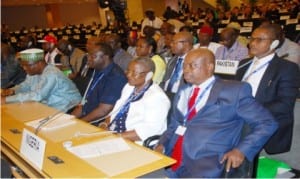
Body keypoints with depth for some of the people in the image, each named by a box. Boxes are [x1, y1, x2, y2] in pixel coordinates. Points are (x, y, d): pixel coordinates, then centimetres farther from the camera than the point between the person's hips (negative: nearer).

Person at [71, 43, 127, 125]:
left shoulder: (116, 77, -18)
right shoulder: (97, 72, 10)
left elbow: (103, 111, -19)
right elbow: (85, 101, 13)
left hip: (101, 125, -8)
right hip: (86, 119, 8)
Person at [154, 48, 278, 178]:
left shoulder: (234, 90, 1)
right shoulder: (183, 91, 19)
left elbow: (267, 123, 0)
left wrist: (241, 150, -13)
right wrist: (162, 144, 3)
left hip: (207, 162, -5)